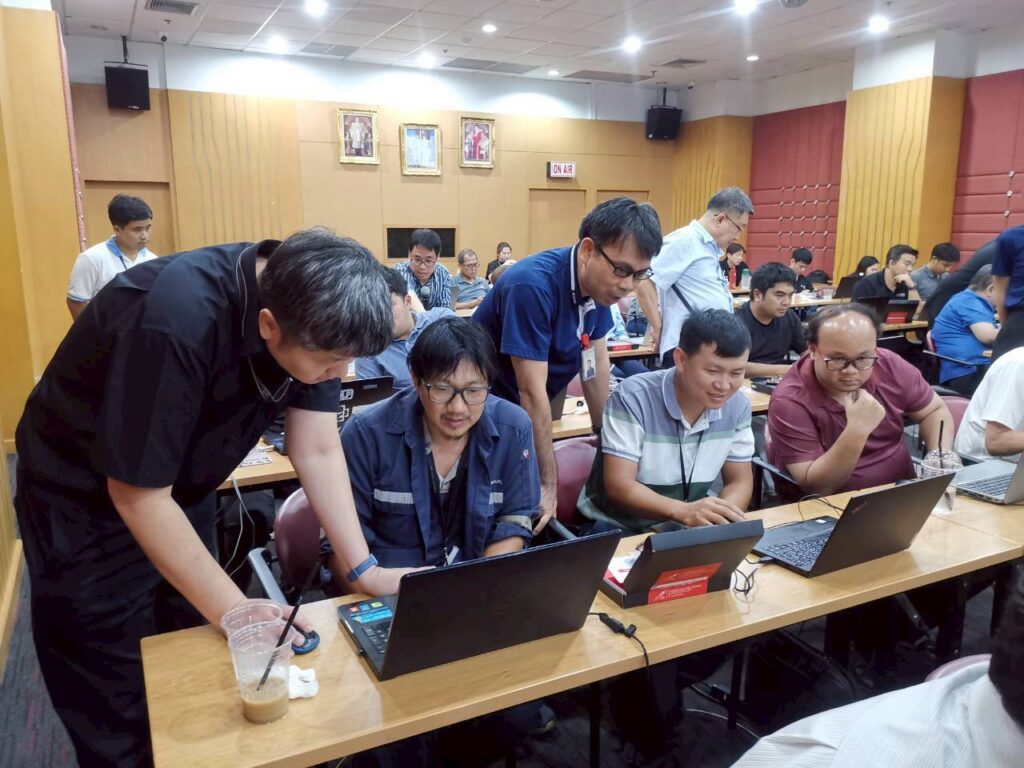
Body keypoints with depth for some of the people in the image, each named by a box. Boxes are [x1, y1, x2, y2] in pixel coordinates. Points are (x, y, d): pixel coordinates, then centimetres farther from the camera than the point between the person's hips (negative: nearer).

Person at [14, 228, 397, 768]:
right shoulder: (176, 321, -37)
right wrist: (234, 612, -25)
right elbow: (137, 495, -28)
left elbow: (318, 450, -12)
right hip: (88, 504, -6)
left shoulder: (310, 310, -17)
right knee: (121, 716, 5)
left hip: (184, 494, 6)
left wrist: (363, 568, -19)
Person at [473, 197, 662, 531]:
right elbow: (532, 392, -28)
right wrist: (548, 483, -23)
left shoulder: (599, 282, -5)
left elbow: (596, 364, 5)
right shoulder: (533, 286, -29)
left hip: (524, 417, 7)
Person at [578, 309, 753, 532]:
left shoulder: (738, 405, -6)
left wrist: (723, 514, -22)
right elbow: (618, 486, -24)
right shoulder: (633, 398, -22)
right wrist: (683, 511, -41)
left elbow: (739, 481, 2)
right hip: (619, 527, -4)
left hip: (695, 529, 4)